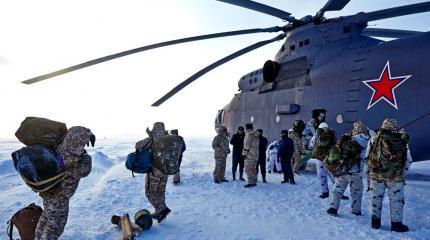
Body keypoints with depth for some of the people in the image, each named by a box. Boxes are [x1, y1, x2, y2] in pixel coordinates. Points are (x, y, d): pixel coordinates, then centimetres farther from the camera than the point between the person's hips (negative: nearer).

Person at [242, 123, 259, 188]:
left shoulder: (249, 134, -10)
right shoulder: (256, 135, 17)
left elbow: (247, 144, -15)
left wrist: (245, 153, -12)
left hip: (250, 154, -9)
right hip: (255, 154, 9)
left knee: (248, 169, -7)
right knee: (253, 169, 15)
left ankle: (251, 182, -10)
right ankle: (254, 182, 19)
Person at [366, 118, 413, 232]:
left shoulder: (374, 139, 0)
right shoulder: (403, 141, 2)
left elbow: (367, 156, 3)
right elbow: (409, 160, 7)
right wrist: (402, 171, 20)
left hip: (376, 173, 1)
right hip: (395, 176, 0)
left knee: (376, 197, 12)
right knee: (396, 199, 11)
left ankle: (376, 221, 21)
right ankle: (396, 223, 18)